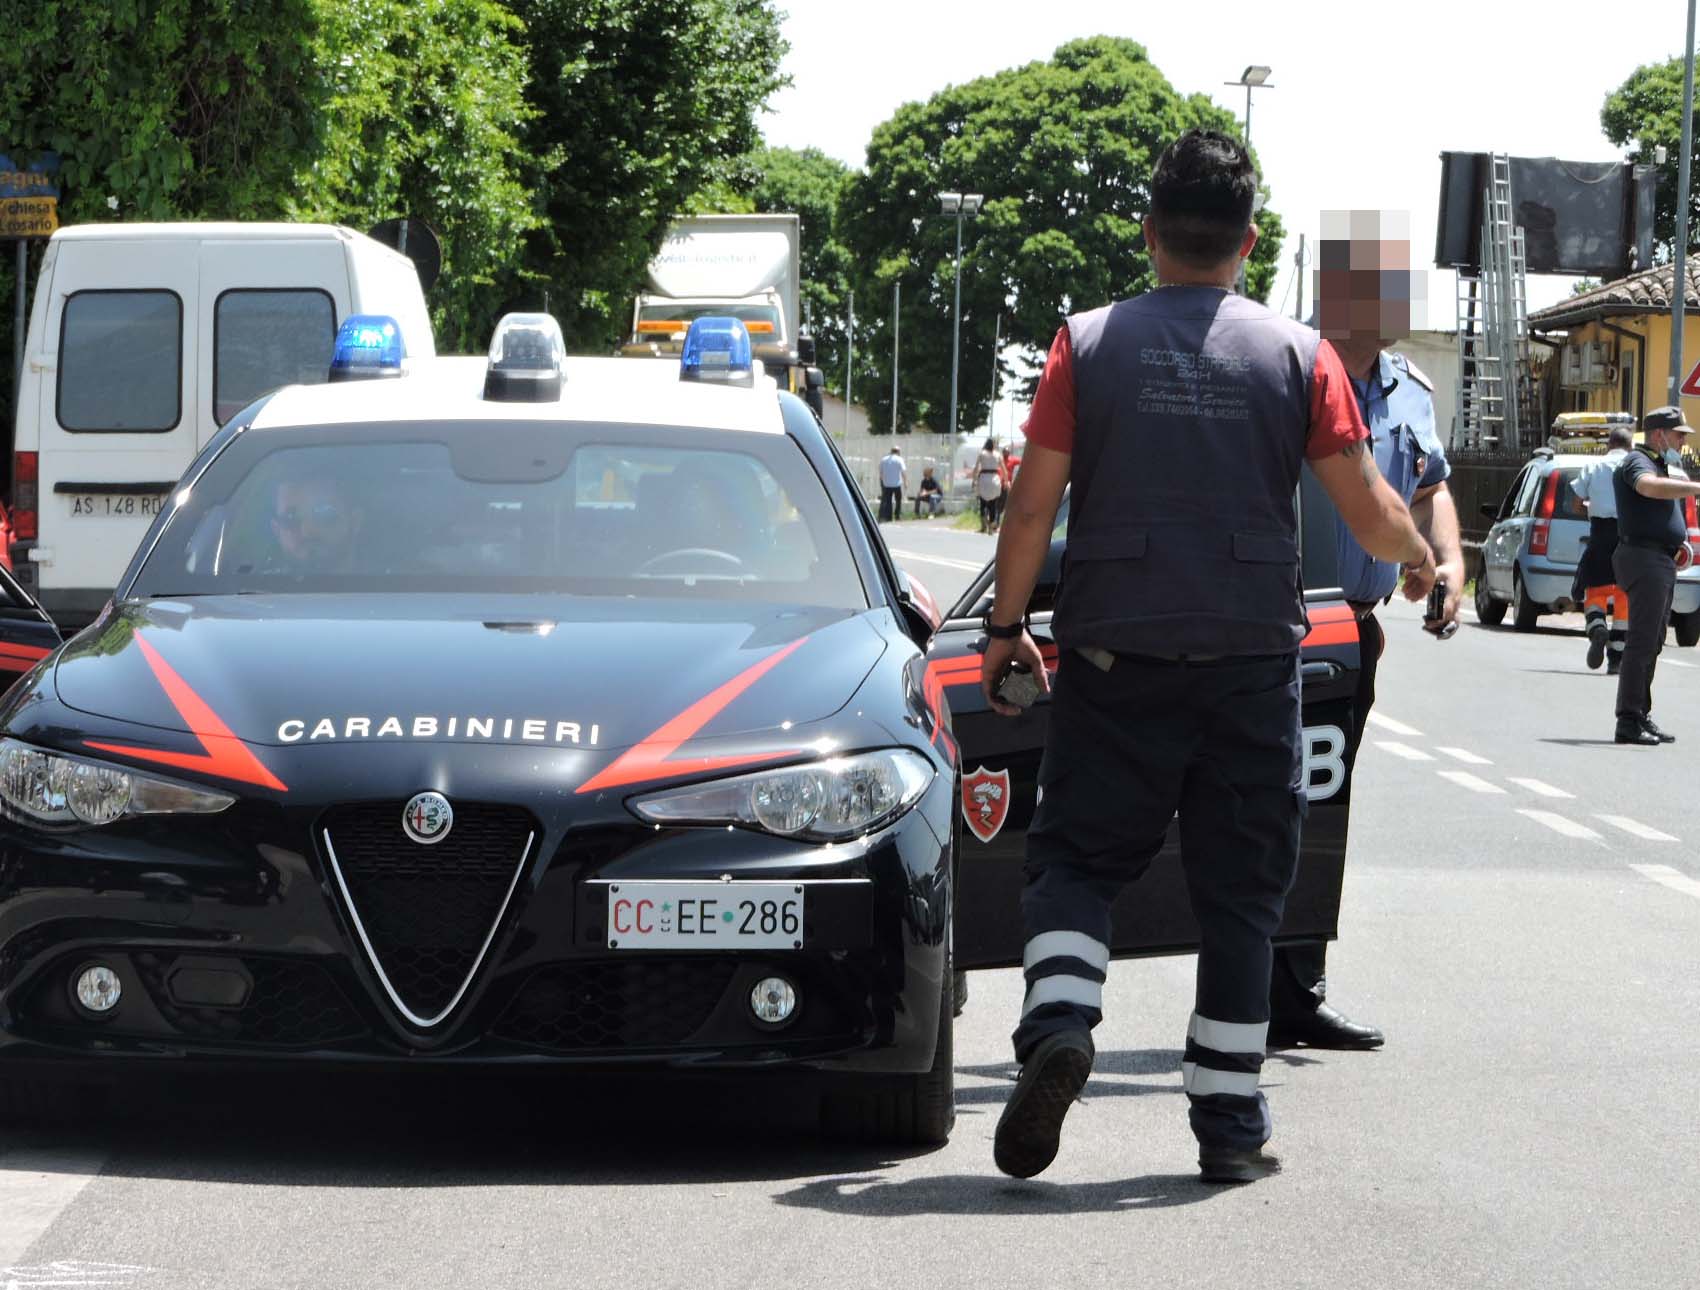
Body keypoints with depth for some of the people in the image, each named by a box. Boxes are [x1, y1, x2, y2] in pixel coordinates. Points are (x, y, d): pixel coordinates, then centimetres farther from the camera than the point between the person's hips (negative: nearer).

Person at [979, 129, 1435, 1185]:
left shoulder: (1089, 344, -1)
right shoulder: (1298, 355, 0)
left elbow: (1034, 505, -3)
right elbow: (1368, 511, -1)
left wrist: (1006, 627, 8)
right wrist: (1421, 561, 20)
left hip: (1116, 657, 0)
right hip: (1254, 659, 0)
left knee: (1080, 858, 9)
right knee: (1240, 890, 8)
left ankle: (1058, 1020, -18)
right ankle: (1231, 1122, 9)